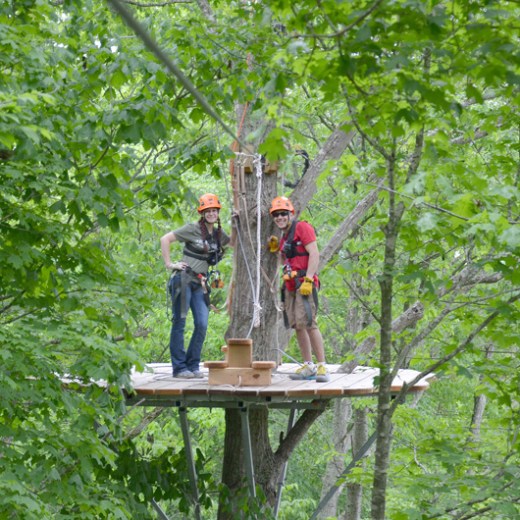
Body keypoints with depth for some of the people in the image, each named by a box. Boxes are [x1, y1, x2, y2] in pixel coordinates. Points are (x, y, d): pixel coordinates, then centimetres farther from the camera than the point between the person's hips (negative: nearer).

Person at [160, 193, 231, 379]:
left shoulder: (218, 234, 12)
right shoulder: (193, 229, -7)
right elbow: (165, 239, -9)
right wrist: (169, 264, -12)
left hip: (200, 284, 6)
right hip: (183, 280, -6)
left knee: (202, 325, 0)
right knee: (179, 323, -2)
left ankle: (193, 365, 11)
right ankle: (179, 368, 1)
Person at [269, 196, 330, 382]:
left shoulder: (302, 227, -4)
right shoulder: (285, 236, 22)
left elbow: (314, 254, -13)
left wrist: (308, 280, -21)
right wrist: (277, 249, 14)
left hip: (304, 284, -9)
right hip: (290, 286, 9)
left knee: (308, 323, -17)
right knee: (297, 325, 6)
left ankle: (322, 366, -17)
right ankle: (308, 366, 9)